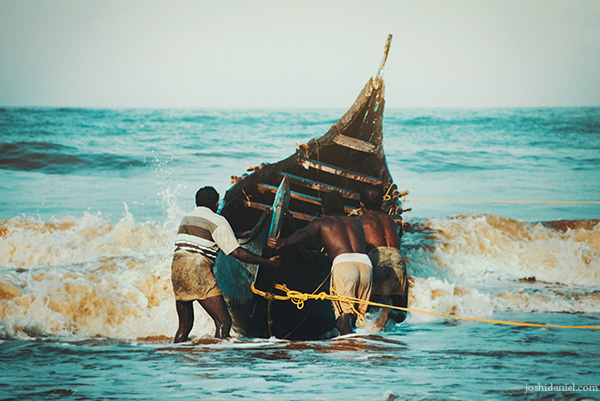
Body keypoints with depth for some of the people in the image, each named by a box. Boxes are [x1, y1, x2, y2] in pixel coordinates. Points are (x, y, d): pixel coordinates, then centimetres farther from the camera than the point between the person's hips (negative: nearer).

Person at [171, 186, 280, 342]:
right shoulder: (218, 221, -1)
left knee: (185, 325, 17)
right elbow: (236, 252, -6)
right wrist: (267, 262, 2)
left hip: (177, 269, 8)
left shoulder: (186, 218, 21)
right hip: (198, 272, -8)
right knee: (223, 322, -10)